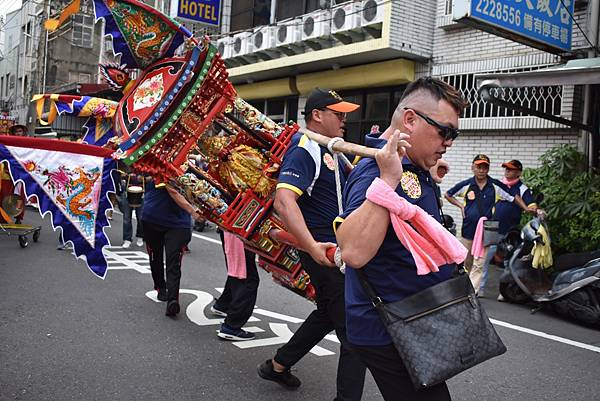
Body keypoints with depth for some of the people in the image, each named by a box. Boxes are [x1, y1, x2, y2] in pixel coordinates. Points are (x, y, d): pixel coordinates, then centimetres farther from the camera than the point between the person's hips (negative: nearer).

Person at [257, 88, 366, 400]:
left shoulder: (327, 150, 13)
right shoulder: (306, 149, -17)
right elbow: (284, 200, -31)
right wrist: (312, 246, -40)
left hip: (339, 248, 11)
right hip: (326, 253, -11)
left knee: (327, 313, 26)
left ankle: (278, 365, 40)